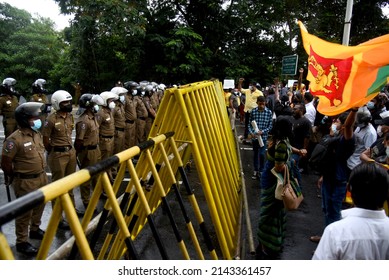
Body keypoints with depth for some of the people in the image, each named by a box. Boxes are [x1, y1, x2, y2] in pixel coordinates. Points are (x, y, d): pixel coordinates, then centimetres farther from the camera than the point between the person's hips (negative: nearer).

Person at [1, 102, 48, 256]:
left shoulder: (37, 134, 4)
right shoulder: (15, 139, -21)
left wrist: (41, 174, 18)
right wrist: (16, 177, 0)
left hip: (42, 177, 8)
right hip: (26, 182, -8)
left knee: (39, 207, 23)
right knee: (24, 212, 6)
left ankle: (35, 229, 44)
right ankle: (22, 242, 21)